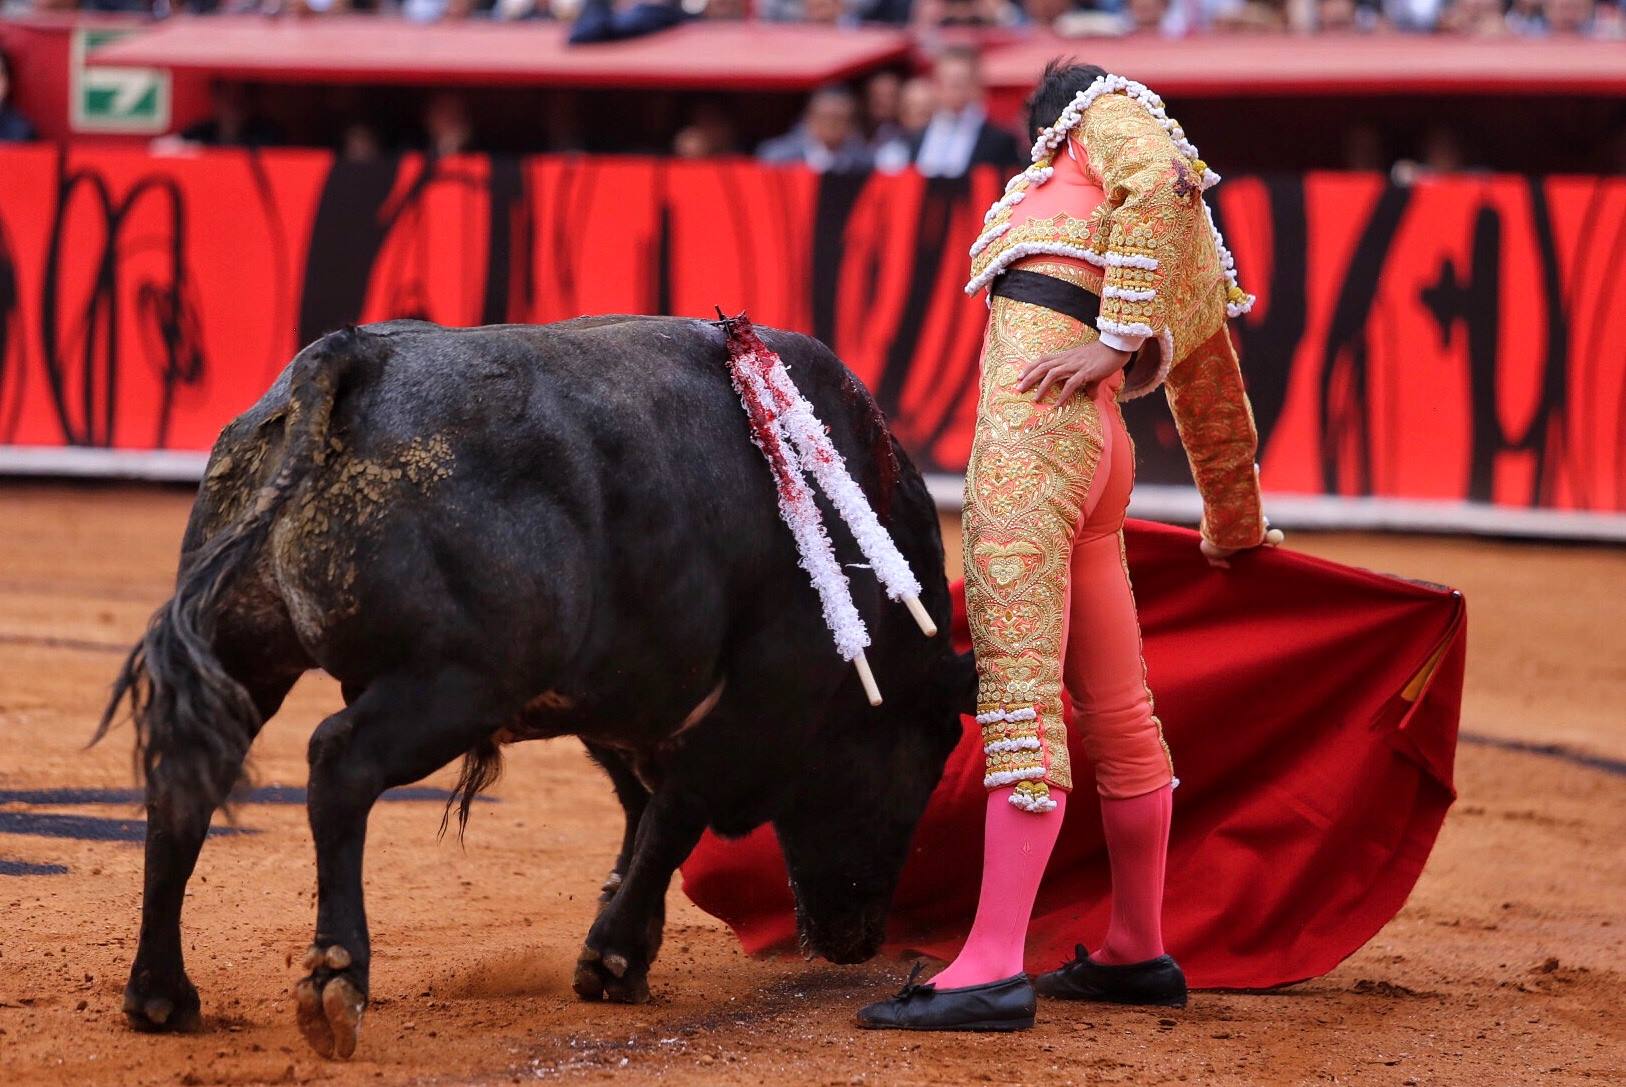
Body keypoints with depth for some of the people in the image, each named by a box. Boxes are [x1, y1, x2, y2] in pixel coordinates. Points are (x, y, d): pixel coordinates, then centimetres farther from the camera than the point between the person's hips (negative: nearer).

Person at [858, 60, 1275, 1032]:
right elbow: (1217, 407, 41)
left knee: (1018, 694, -16)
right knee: (1115, 709, 15)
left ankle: (993, 969, -23)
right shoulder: (1190, 260, 32)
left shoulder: (1113, 115, 12)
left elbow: (1162, 181, -11)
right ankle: (1139, 954, 24)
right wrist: (1238, 529, 54)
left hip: (1035, 420, -9)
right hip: (1096, 445, 9)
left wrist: (1115, 340, -17)